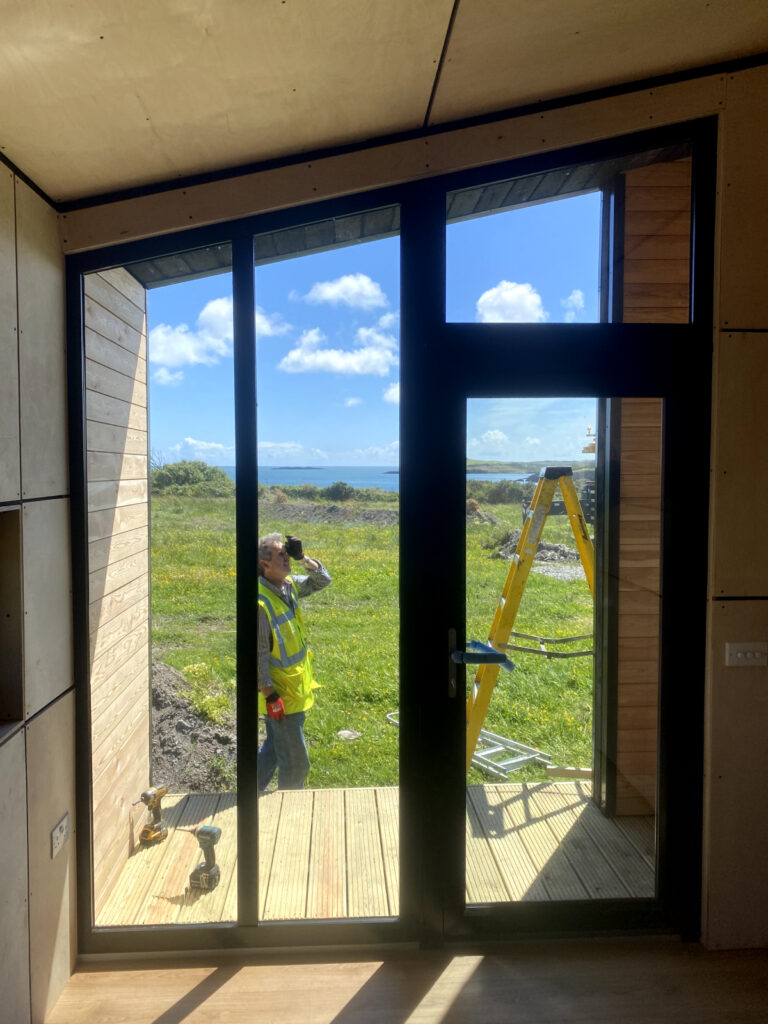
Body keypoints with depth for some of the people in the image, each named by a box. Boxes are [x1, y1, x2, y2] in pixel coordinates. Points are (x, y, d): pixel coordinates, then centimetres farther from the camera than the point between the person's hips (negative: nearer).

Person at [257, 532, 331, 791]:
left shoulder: (289, 585, 0)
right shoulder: (261, 601, -25)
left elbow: (322, 580, 13)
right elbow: (258, 653, -23)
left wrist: (303, 557, -5)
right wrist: (269, 694, -19)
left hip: (296, 687, 9)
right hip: (281, 693, -9)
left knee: (274, 747, 25)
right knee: (296, 761, 6)